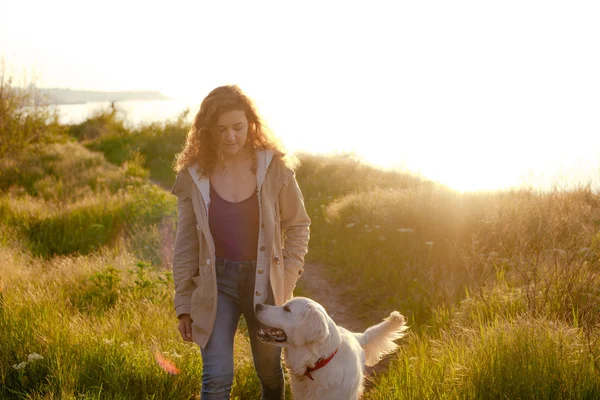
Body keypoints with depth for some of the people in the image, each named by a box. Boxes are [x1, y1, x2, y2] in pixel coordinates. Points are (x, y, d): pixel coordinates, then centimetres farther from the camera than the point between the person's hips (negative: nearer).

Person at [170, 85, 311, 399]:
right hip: (216, 281, 0)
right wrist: (183, 303, 1)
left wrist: (288, 279, -5)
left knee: (269, 372, 16)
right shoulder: (194, 174, -5)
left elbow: (297, 225, 3)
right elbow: (186, 243, 1)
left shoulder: (274, 167, -8)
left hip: (263, 280, 1)